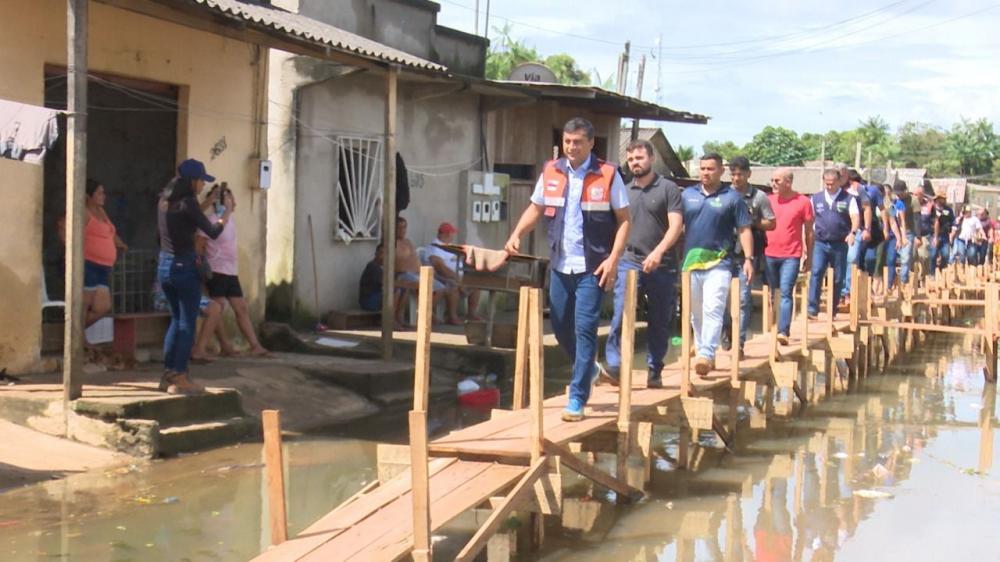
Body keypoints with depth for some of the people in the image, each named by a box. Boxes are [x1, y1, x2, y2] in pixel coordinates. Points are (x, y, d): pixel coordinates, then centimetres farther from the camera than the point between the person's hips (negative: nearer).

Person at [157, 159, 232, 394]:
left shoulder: (165, 201, 7)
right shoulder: (187, 202, -15)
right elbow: (213, 231, -11)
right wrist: (228, 209, 2)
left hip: (164, 266, 8)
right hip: (184, 267, -8)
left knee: (176, 319, 19)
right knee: (187, 323, 1)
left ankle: (168, 375, 20)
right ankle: (180, 378, 2)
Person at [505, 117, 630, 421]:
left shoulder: (608, 175, -6)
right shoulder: (551, 172, 5)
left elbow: (624, 220, -3)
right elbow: (536, 208, 15)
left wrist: (613, 258, -14)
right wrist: (516, 235, -3)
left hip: (592, 268, -5)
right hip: (560, 266, 5)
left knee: (584, 329, -9)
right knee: (560, 326, 14)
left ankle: (577, 399, -4)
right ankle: (588, 369, 41)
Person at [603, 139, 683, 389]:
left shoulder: (668, 189, 0)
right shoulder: (624, 191, 13)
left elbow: (675, 225, -8)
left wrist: (658, 251, -22)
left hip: (661, 265, -2)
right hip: (629, 261, 2)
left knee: (659, 322, 6)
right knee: (621, 312, -16)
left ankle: (654, 371, 18)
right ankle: (614, 365, -20)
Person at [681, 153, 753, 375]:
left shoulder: (732, 198, 2)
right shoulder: (687, 195, 10)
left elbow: (744, 230, 2)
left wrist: (748, 259, -7)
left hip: (719, 264, -4)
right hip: (691, 262, 4)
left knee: (713, 310, -16)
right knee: (696, 313, 12)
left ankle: (707, 354, -22)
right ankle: (700, 349, 24)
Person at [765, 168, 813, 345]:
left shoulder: (802, 202, -2)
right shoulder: (768, 200, 7)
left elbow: (809, 231, 4)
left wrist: (808, 255, 6)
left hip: (791, 256, -4)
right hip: (769, 254, 4)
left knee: (786, 293, -12)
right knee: (772, 294, 10)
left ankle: (783, 332, -19)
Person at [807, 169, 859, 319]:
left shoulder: (848, 199, 2)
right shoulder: (816, 199, 9)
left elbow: (855, 217, -9)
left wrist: (852, 232, -28)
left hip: (840, 244, 0)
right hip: (820, 243, 0)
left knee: (838, 278, 6)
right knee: (816, 273, -15)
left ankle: (833, 309, 17)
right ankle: (813, 307, -16)